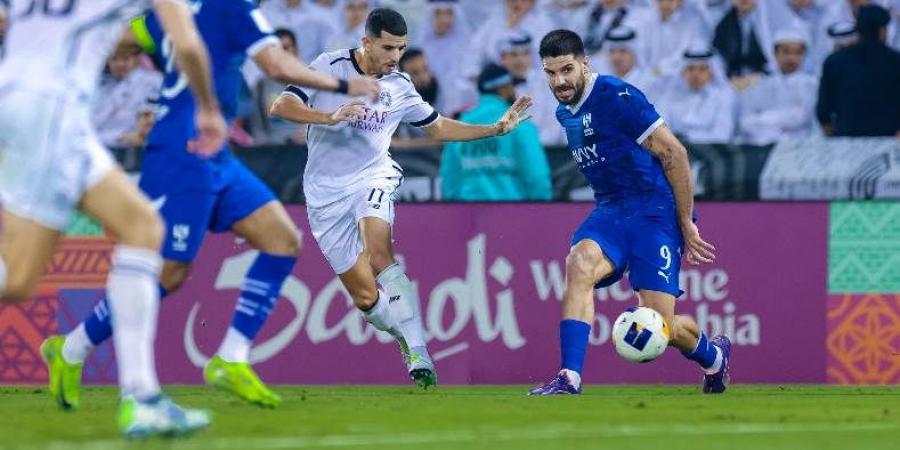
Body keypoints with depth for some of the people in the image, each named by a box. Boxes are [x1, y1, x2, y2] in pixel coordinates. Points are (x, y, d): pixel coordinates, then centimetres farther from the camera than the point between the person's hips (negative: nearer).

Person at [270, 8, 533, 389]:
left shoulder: (399, 87, 4)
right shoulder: (330, 67, -6)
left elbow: (438, 128, 18)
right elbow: (281, 107, -13)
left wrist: (496, 129, 9)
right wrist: (329, 117, -28)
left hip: (372, 178, 0)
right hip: (327, 192, 0)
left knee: (379, 255, -31)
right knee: (365, 297, -5)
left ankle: (418, 354, -35)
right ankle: (405, 336, 24)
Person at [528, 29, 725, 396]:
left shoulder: (617, 97, -14)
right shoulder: (564, 113, 12)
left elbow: (673, 153, -13)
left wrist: (686, 225, -11)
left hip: (654, 211, -6)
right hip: (610, 211, 7)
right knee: (579, 265, -27)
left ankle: (713, 354, 26)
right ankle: (569, 379, -31)